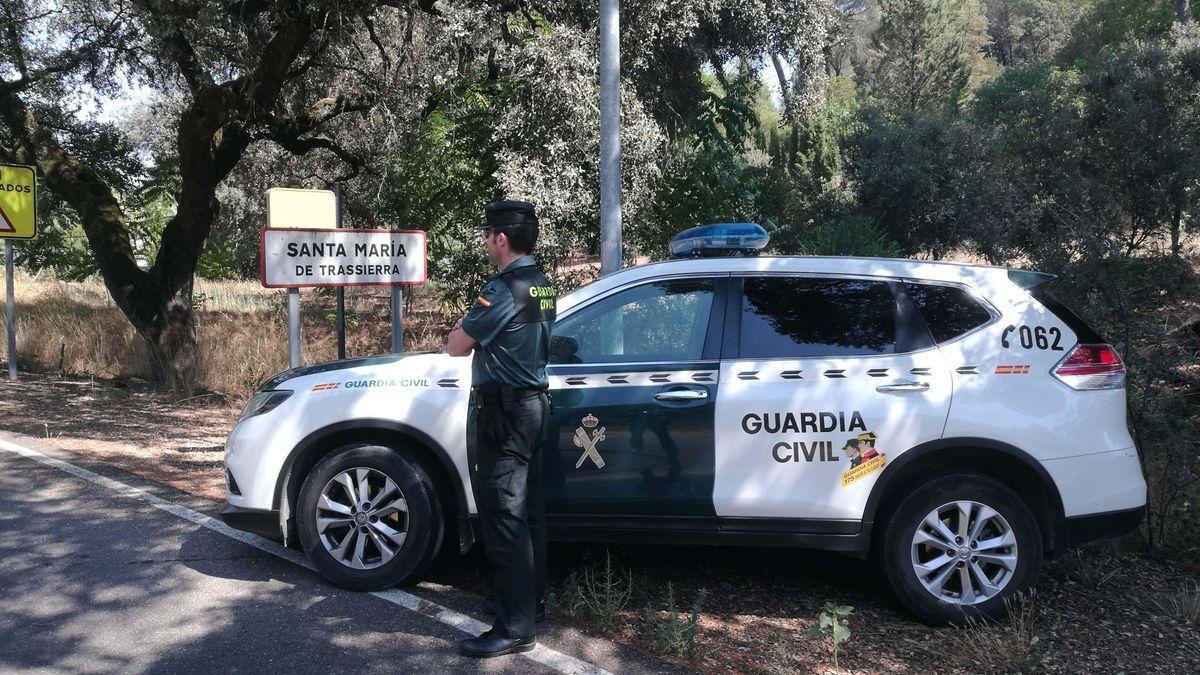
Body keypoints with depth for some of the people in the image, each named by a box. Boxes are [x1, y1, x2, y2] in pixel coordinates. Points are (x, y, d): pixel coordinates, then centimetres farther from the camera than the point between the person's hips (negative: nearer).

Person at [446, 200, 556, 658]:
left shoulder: (503, 288, -18)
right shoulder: (541, 286, 11)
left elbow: (455, 346, -13)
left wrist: (463, 329, 8)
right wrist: (474, 329, 8)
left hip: (504, 411, -10)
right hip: (533, 403, 10)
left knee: (503, 517, -7)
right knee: (527, 511, 16)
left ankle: (516, 627, -4)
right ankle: (531, 600, 27)